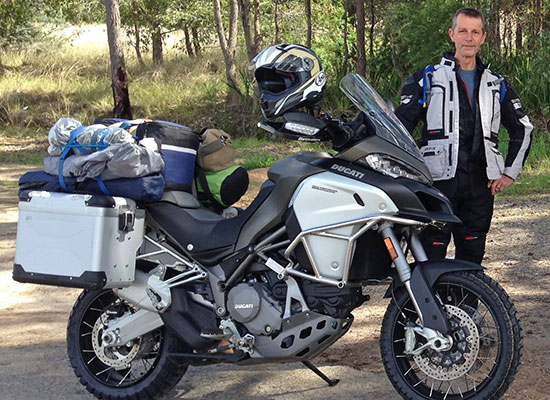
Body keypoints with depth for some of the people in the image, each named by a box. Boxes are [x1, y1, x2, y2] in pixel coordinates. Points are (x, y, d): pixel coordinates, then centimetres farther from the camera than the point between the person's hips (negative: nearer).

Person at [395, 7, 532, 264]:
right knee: (431, 255, -7)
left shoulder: (497, 85, 15)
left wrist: (510, 172, 12)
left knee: (472, 256, 7)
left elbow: (522, 129, 22)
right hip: (438, 182, -3)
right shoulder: (427, 79, 6)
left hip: (480, 185, 3)